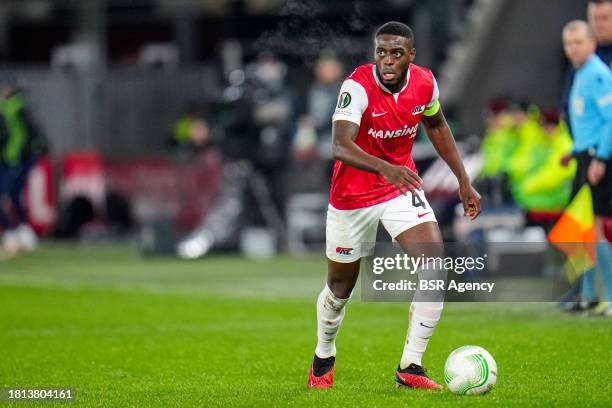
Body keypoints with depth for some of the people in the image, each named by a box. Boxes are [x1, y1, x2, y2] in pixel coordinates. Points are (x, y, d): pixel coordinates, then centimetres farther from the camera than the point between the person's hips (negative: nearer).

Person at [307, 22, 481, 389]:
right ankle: (324, 359, 41)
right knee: (340, 290, 11)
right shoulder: (358, 86, -26)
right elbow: (340, 145, -41)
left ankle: (410, 367, -6)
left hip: (403, 185, 3)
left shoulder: (424, 82, -10)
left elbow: (436, 126, 12)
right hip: (353, 196, -3)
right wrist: (384, 168, -58)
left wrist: (464, 180, 9)